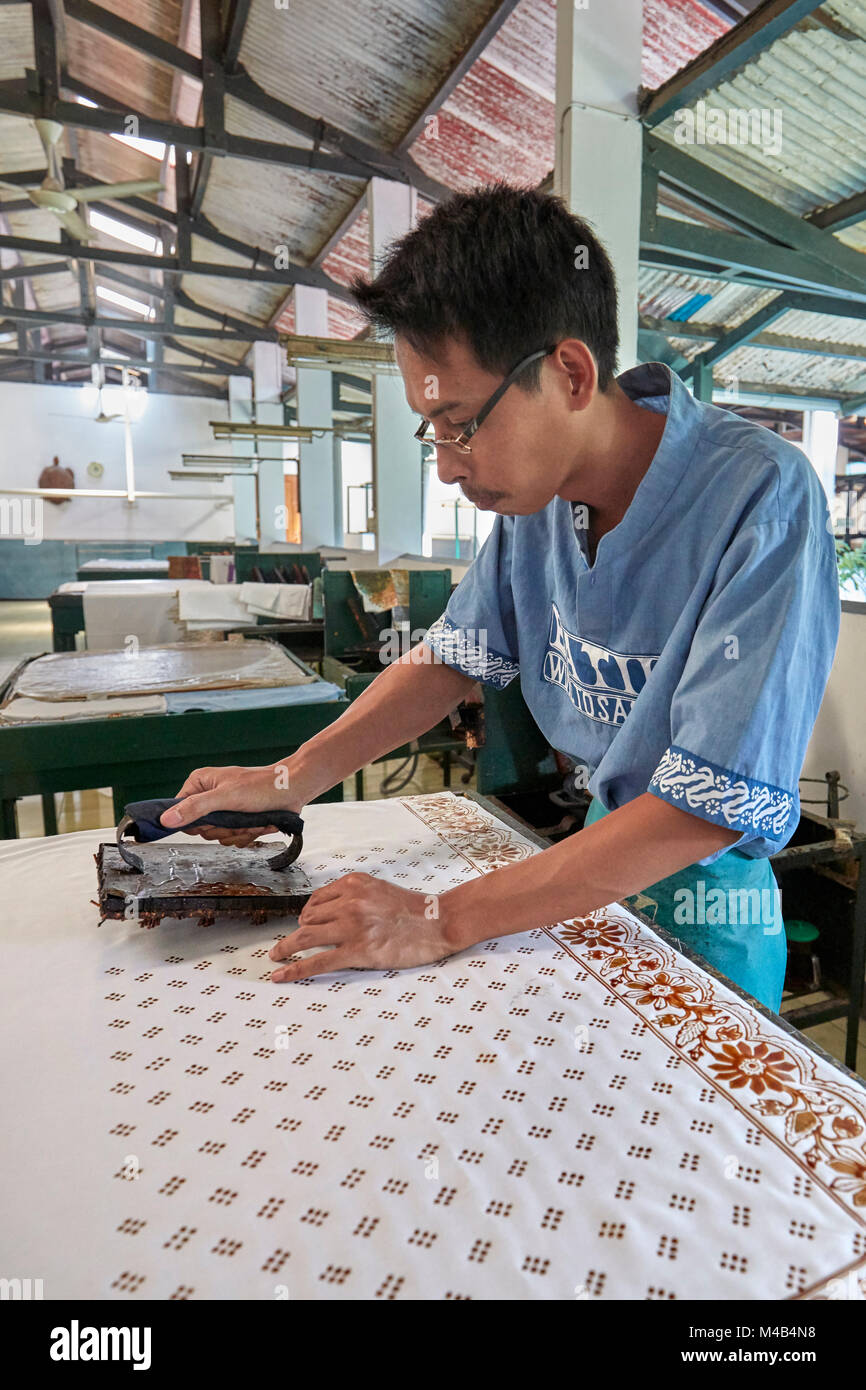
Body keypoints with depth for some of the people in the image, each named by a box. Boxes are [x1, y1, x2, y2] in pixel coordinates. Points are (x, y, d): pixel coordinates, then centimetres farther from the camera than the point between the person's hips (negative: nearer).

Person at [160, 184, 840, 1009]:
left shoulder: (760, 501, -28)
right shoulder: (537, 485, -9)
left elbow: (712, 804, -29)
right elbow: (455, 657, 1)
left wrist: (442, 923, -28)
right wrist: (293, 779, -9)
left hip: (706, 887, -5)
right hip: (599, 846, 5)